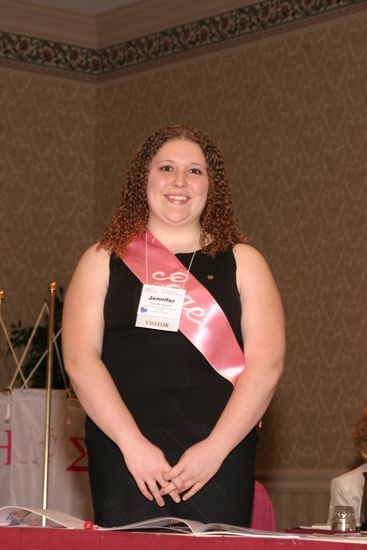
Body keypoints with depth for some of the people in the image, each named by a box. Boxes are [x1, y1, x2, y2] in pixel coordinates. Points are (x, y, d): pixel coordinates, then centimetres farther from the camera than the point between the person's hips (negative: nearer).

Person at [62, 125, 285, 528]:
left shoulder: (242, 263, 12)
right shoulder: (103, 261, 12)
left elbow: (266, 363, 2)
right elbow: (80, 359, 1)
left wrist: (216, 447, -10)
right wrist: (133, 444, -11)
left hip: (220, 452, 0)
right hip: (122, 449, 0)